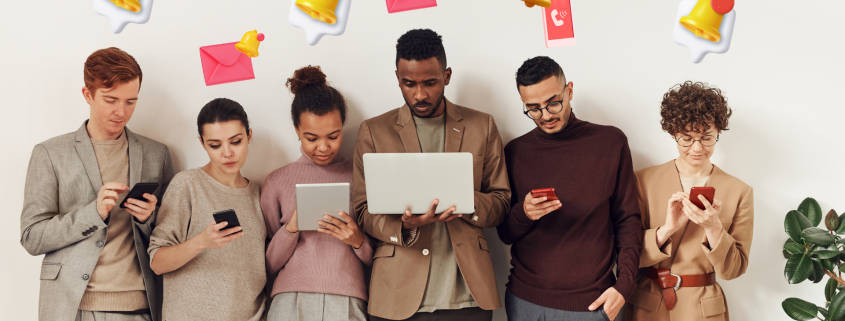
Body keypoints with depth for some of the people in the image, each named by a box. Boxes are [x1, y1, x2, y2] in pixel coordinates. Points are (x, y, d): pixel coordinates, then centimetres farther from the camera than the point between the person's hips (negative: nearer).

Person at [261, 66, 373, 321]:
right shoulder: (278, 181, 12)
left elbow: (377, 259, 13)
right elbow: (269, 265, 12)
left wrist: (358, 241, -6)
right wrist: (291, 228, -3)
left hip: (346, 299, 0)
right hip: (290, 298, 0)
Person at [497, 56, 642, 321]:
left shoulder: (611, 142, 0)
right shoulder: (516, 151, 4)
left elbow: (628, 220, 3)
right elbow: (505, 234, 7)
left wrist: (623, 286, -7)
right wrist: (524, 214, -15)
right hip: (525, 300, 2)